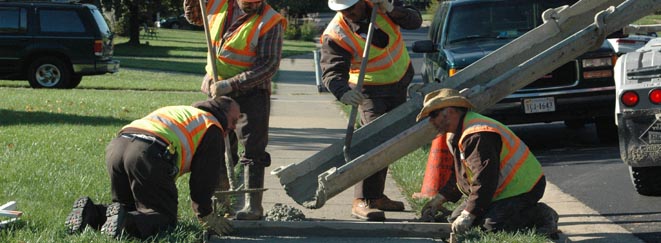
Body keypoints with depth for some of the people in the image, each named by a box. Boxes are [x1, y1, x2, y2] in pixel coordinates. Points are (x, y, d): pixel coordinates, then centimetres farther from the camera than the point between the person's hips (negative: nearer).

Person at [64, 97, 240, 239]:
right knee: (164, 217, 1)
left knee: (128, 208, 23)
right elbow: (204, 176, 10)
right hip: (150, 154, -7)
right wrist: (206, 217, 19)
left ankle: (91, 213, -3)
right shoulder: (212, 129, 16)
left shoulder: (179, 112, 40)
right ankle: (126, 222, -27)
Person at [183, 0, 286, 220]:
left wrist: (232, 84, -26)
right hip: (217, 91, 6)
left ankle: (253, 206, -3)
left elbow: (268, 65, -20)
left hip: (251, 93, -6)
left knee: (253, 150, -6)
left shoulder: (270, 22, -15)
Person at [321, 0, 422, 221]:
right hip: (371, 91, -6)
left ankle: (376, 196, 23)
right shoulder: (335, 35, -23)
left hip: (400, 82, 6)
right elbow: (331, 72, -30)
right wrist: (343, 93, -50)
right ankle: (362, 201, -22)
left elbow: (415, 21, -7)